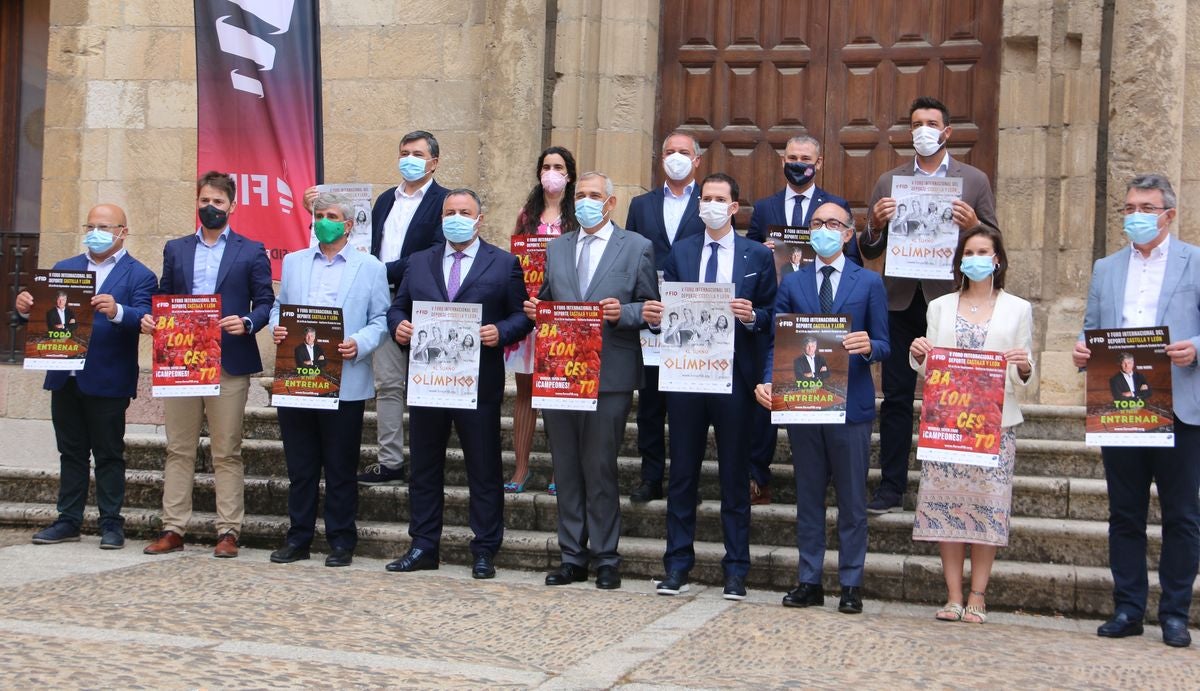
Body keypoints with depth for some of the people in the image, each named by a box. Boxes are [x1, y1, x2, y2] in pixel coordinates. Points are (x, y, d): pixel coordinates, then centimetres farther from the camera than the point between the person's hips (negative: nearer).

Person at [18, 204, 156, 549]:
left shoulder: (139, 276, -2)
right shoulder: (64, 269, 14)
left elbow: (143, 320, -17)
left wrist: (117, 311, -36)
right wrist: (26, 309, -14)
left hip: (108, 381, -5)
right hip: (65, 378, 5)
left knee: (109, 454, 3)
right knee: (71, 452, 12)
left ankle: (111, 524, 9)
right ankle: (68, 520, 19)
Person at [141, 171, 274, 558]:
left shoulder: (251, 251, 6)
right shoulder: (175, 249, 15)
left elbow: (265, 302, 2)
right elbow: (165, 298, 15)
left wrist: (247, 323, -17)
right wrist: (151, 320, -6)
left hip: (230, 363, -3)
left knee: (227, 453, 1)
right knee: (178, 450, 6)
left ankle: (228, 531, 5)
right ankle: (173, 529, 11)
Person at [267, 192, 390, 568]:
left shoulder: (370, 267, 5)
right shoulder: (293, 262, 15)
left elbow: (380, 320, 2)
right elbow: (278, 307, 17)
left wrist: (359, 344, -16)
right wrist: (277, 328, -4)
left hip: (344, 382, -3)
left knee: (341, 468, 3)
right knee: (299, 466, 8)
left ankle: (341, 541, 12)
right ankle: (298, 537, 18)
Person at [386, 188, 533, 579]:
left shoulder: (504, 264, 4)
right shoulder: (419, 262, 14)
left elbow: (522, 316, 1)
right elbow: (398, 308, 15)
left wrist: (501, 332, -18)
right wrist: (398, 325, -7)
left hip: (479, 383, -3)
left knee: (484, 470, 3)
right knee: (424, 468, 10)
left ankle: (484, 551, 11)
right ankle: (423, 547, 19)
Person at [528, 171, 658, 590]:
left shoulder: (637, 248, 3)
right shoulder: (556, 248, 16)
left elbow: (652, 308, 1)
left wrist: (623, 313, -17)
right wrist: (534, 309, -1)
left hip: (608, 377, -4)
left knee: (600, 469, -2)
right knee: (566, 469, 8)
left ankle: (606, 559, 9)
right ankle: (572, 556, 16)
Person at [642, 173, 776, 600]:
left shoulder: (758, 256, 5)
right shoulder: (679, 253, 10)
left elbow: (772, 316, 2)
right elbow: (667, 310, 8)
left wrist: (753, 316, -19)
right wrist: (653, 315, -13)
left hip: (734, 376, -2)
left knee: (734, 474, 5)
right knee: (682, 472, 7)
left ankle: (736, 568, 12)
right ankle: (677, 562, 15)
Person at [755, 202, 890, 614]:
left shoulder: (869, 283, 5)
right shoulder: (791, 283, 9)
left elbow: (883, 346, 2)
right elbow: (777, 343, 5)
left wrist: (868, 346, -21)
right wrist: (769, 382, -12)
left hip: (851, 405, -2)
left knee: (852, 499, 4)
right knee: (808, 497, 9)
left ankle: (851, 584, 12)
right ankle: (809, 581, 17)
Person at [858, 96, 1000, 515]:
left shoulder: (974, 181, 6)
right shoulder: (888, 182, 10)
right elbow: (870, 251, 9)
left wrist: (973, 225, -15)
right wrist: (875, 224, -11)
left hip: (951, 300, -1)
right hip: (901, 302, 2)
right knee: (896, 397, 3)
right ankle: (891, 486, 9)